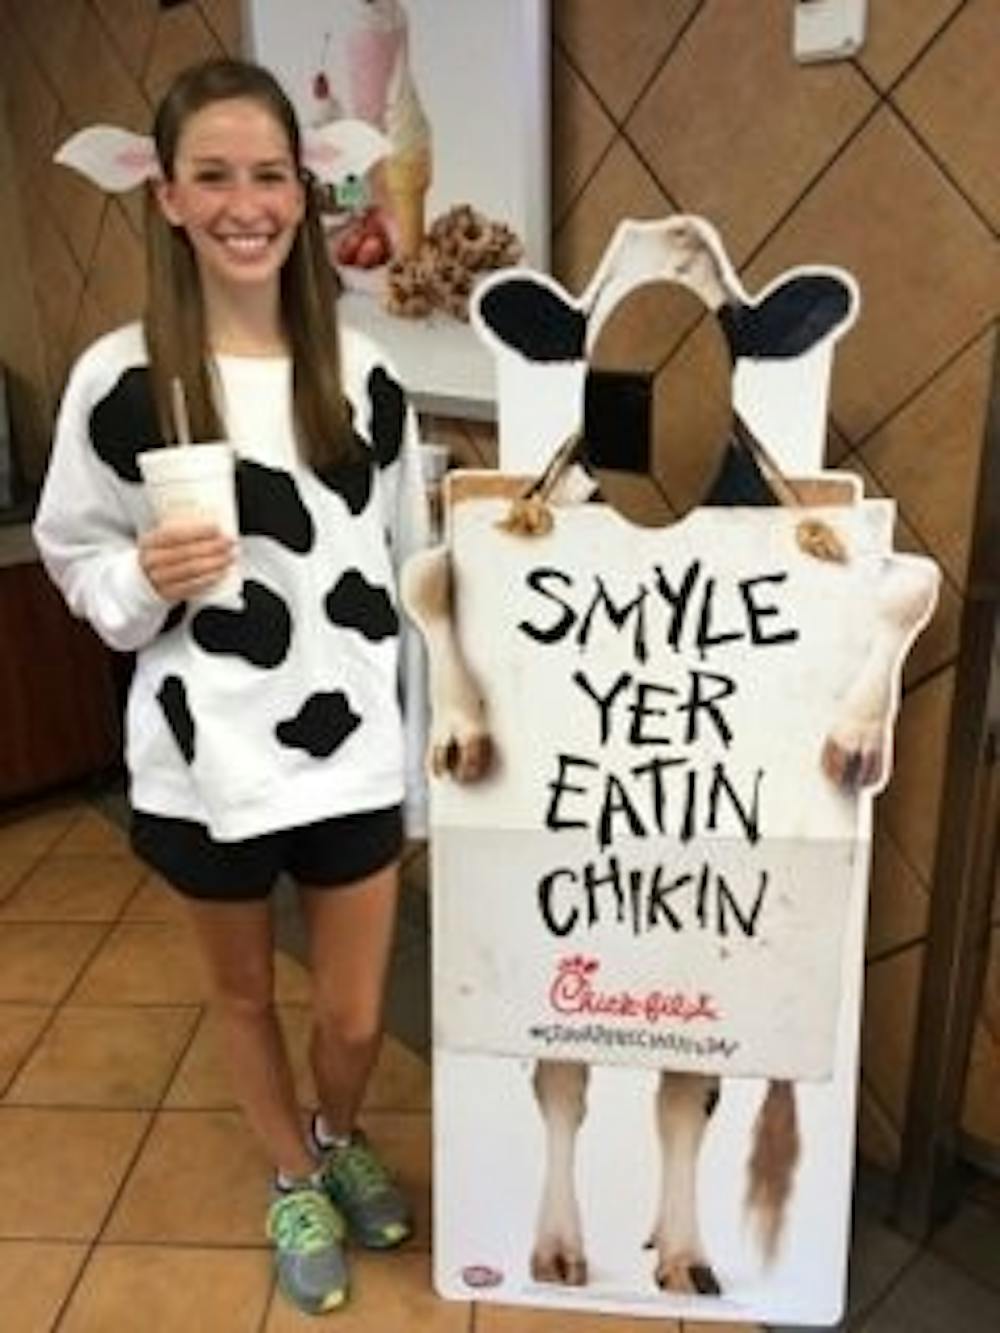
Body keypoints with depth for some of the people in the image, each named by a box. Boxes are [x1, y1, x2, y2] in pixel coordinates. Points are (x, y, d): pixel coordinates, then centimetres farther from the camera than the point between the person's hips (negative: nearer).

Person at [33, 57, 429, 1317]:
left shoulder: (362, 370, -1)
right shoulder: (118, 377, -9)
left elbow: (409, 566, 5)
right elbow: (74, 563, 1)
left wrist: (428, 742, 7)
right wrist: (145, 577, -21)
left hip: (354, 748, 2)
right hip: (203, 761, -1)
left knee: (354, 1016, 13)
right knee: (243, 991, 20)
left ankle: (339, 1137, 50)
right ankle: (292, 1182, 49)